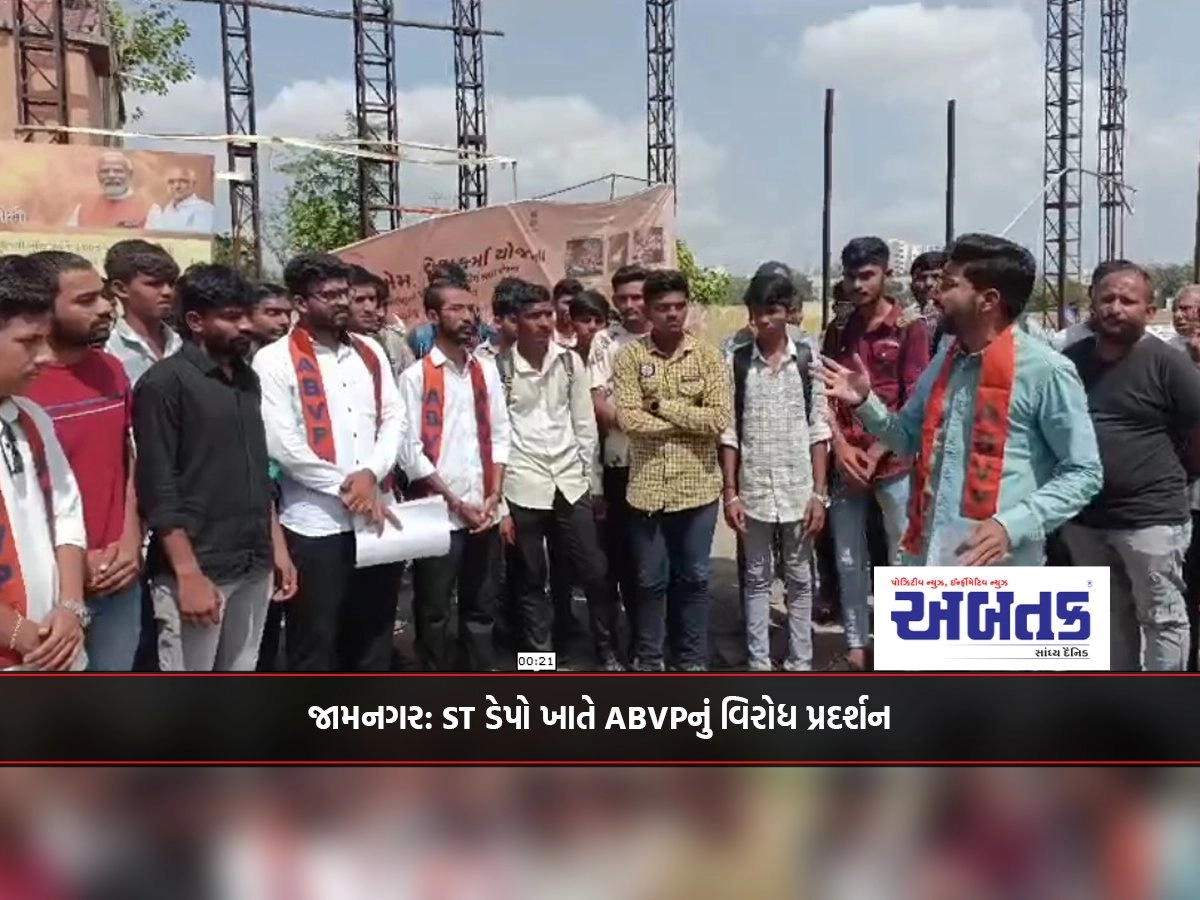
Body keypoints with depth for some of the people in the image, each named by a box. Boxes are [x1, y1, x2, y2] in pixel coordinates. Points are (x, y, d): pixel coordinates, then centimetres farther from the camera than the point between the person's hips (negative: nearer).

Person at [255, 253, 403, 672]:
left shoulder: (371, 353, 10)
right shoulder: (275, 361, -6)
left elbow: (394, 418, 5)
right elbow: (281, 445, -13)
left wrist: (371, 474, -12)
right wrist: (347, 487, -12)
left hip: (377, 517, 5)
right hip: (314, 524, -5)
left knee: (374, 634, 16)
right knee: (314, 643, 8)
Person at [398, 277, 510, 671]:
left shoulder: (486, 370, 9)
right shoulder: (416, 376, -5)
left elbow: (500, 435, 8)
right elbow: (410, 451, -9)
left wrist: (495, 496, -3)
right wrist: (455, 502, -11)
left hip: (485, 512, 5)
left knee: (481, 607, 15)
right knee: (433, 612, 7)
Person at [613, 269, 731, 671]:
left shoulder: (707, 355, 0)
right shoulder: (630, 356, -2)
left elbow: (719, 418, -10)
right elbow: (628, 418, -13)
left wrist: (662, 405, -12)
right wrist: (691, 421, -11)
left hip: (697, 486, 0)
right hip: (648, 487, 0)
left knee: (694, 578, 11)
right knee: (651, 580, 10)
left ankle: (693, 662, 26)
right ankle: (648, 663, 25)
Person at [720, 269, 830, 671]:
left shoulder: (808, 360, -1)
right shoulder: (736, 362, -1)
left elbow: (819, 431, -1)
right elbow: (729, 432, 0)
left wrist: (819, 492, -4)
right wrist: (730, 492, -5)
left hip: (798, 490, 0)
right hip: (752, 491, 0)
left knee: (799, 579, 10)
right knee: (756, 579, 9)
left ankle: (800, 665, 21)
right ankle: (759, 665, 19)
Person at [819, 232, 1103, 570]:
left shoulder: (1046, 371, -11)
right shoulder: (945, 360, 9)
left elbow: (1084, 473, -9)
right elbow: (909, 439, 21)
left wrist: (1013, 526, -22)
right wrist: (865, 402, 3)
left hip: (997, 568, -6)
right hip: (928, 558, 7)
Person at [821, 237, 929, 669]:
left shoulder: (910, 328, -3)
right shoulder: (838, 331, 9)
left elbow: (915, 401, -7)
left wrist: (876, 452, -12)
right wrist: (841, 448, -7)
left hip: (894, 462, -3)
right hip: (845, 463, 4)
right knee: (849, 561, 9)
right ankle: (856, 642, 22)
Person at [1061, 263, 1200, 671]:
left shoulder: (1166, 363, -12)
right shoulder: (1072, 358, 4)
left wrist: (1167, 477, 4)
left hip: (1150, 516, -6)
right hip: (1085, 515, 6)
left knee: (1161, 617, 6)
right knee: (1110, 615, 20)